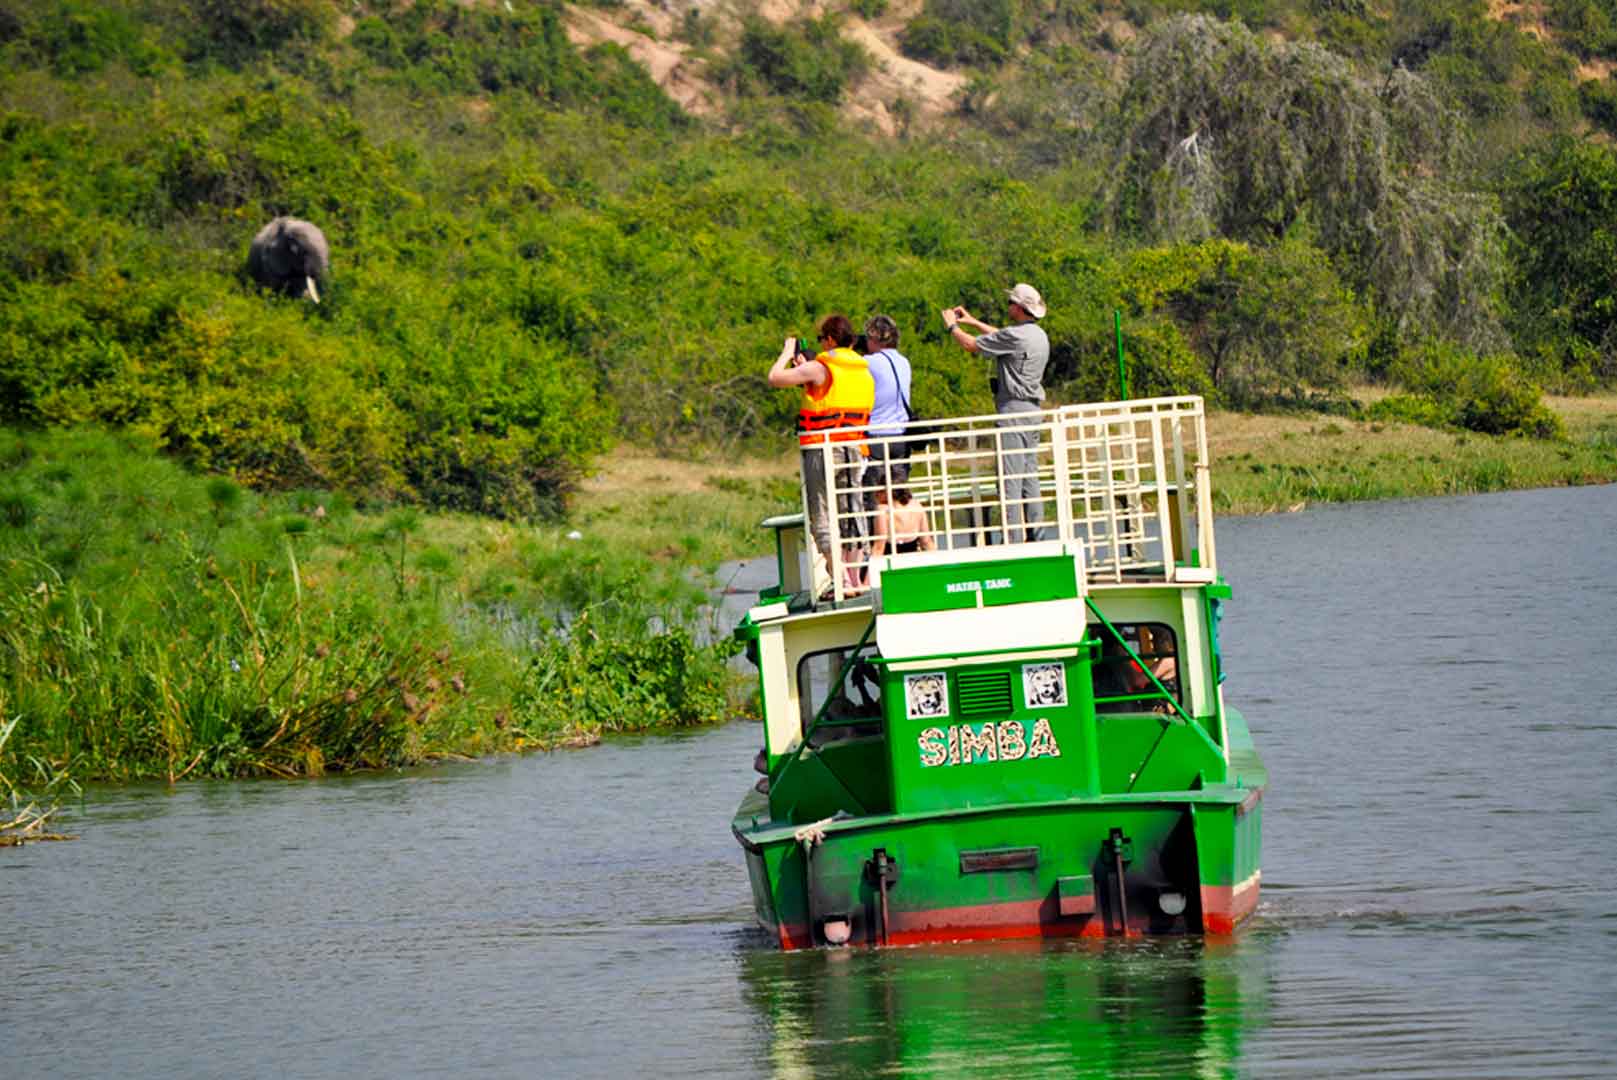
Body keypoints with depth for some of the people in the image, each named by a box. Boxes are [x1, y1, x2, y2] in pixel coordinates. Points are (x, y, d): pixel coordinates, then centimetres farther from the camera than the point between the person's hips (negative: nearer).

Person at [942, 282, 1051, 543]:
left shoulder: (1016, 336, -16)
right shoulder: (1038, 335, 13)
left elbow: (970, 344, -8)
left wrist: (952, 325, 11)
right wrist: (973, 321, 38)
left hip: (1014, 408, -9)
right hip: (1032, 409, 9)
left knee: (1010, 478, -10)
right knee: (1029, 477, 11)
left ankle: (1011, 540, -14)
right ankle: (1035, 535, 11)